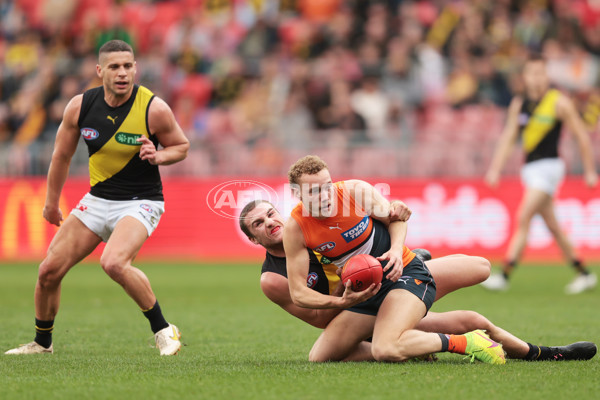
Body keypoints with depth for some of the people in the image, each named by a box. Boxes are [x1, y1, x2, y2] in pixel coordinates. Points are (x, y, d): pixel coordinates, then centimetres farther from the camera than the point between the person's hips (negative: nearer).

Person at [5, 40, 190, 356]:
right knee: (49, 270, 2)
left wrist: (158, 156, -22)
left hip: (140, 202, -5)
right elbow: (62, 155, 9)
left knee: (114, 263, -32)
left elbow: (181, 146, 0)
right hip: (97, 200, 5)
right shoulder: (80, 106, -7)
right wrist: (51, 203, 17)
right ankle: (42, 342, 27)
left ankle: (163, 330, -14)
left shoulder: (154, 109, -17)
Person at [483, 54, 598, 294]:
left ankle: (504, 275, -18)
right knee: (553, 227, 10)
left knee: (524, 218, -16)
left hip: (548, 165, -6)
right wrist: (495, 168, 0)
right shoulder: (518, 105, 9)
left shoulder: (559, 102, -6)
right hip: (529, 167, 6)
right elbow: (508, 137, 10)